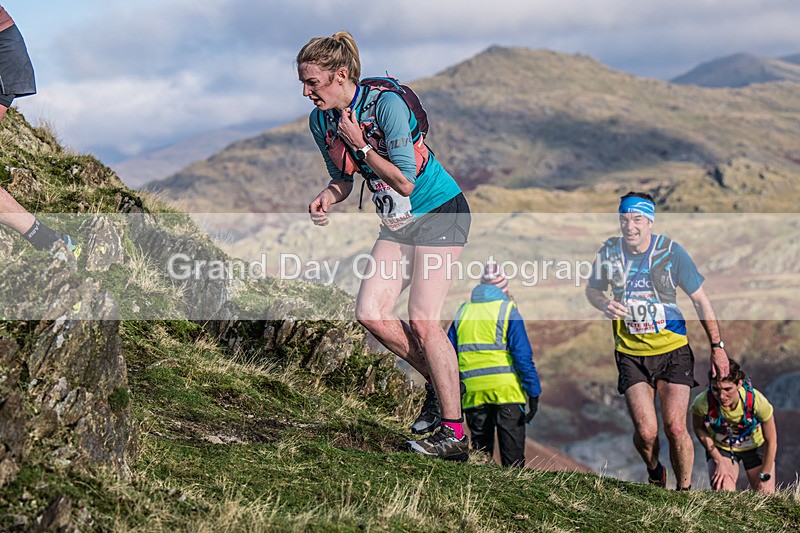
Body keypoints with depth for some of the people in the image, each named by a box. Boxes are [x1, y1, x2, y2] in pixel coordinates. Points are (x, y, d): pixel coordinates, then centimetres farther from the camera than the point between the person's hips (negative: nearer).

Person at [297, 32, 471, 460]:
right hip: (396, 223, 7)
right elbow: (343, 178, 13)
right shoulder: (321, 121, -1)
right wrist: (326, 198, -8)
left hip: (441, 213, -7)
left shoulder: (386, 104, -23)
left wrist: (360, 144, -22)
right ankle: (438, 383, 15)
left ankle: (454, 435, -9)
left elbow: (405, 182, -23)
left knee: (422, 321, -15)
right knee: (369, 313, -6)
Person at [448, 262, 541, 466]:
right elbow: (523, 355, -8)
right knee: (513, 456, -2)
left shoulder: (461, 313, 12)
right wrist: (534, 393, -7)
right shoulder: (508, 311, -1)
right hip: (506, 392, -4)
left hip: (473, 393, 4)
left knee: (480, 450, 14)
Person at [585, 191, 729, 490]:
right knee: (645, 431, -11)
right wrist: (605, 305, -10)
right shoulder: (609, 251, -4)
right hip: (630, 354, 1)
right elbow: (592, 289, 13)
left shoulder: (671, 251, -9)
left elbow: (699, 300, 0)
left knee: (675, 428, -10)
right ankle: (654, 472, 22)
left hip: (672, 350, -1)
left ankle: (684, 490, 13)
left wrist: (717, 346, -1)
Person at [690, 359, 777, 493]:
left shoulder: (757, 401, -36)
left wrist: (764, 477, -10)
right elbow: (699, 429, -10)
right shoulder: (702, 403, -35)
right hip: (720, 448, 0)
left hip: (756, 446, 1)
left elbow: (771, 442, -19)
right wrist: (719, 461, -11)